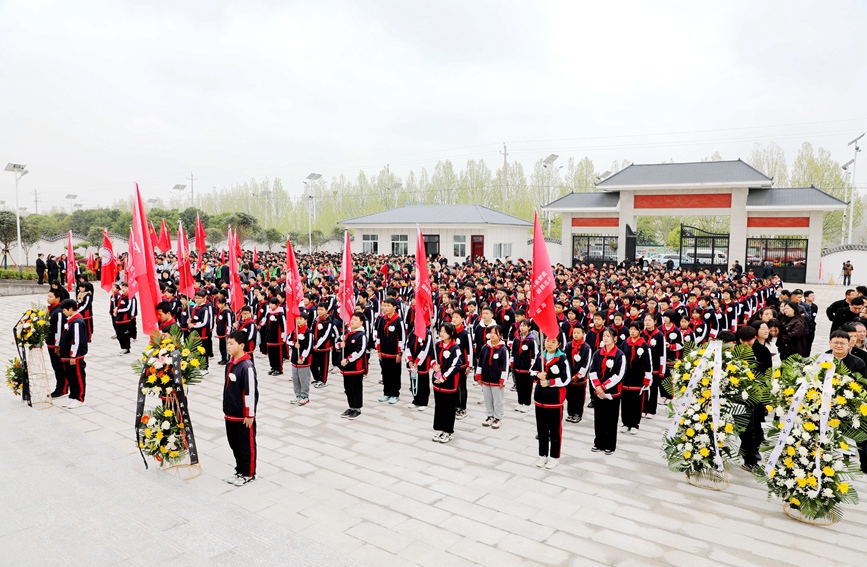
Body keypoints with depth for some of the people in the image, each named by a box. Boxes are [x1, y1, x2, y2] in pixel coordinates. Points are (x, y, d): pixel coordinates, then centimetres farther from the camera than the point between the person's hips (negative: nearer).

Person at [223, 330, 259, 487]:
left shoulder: (247, 366, -21)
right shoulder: (230, 364, 5)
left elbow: (251, 392, -20)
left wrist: (250, 415, -16)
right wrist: (226, 410, 18)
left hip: (243, 416, -8)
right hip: (230, 414, 8)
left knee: (247, 445, 7)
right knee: (234, 444, 18)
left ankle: (249, 474, 21)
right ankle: (240, 470, 34)